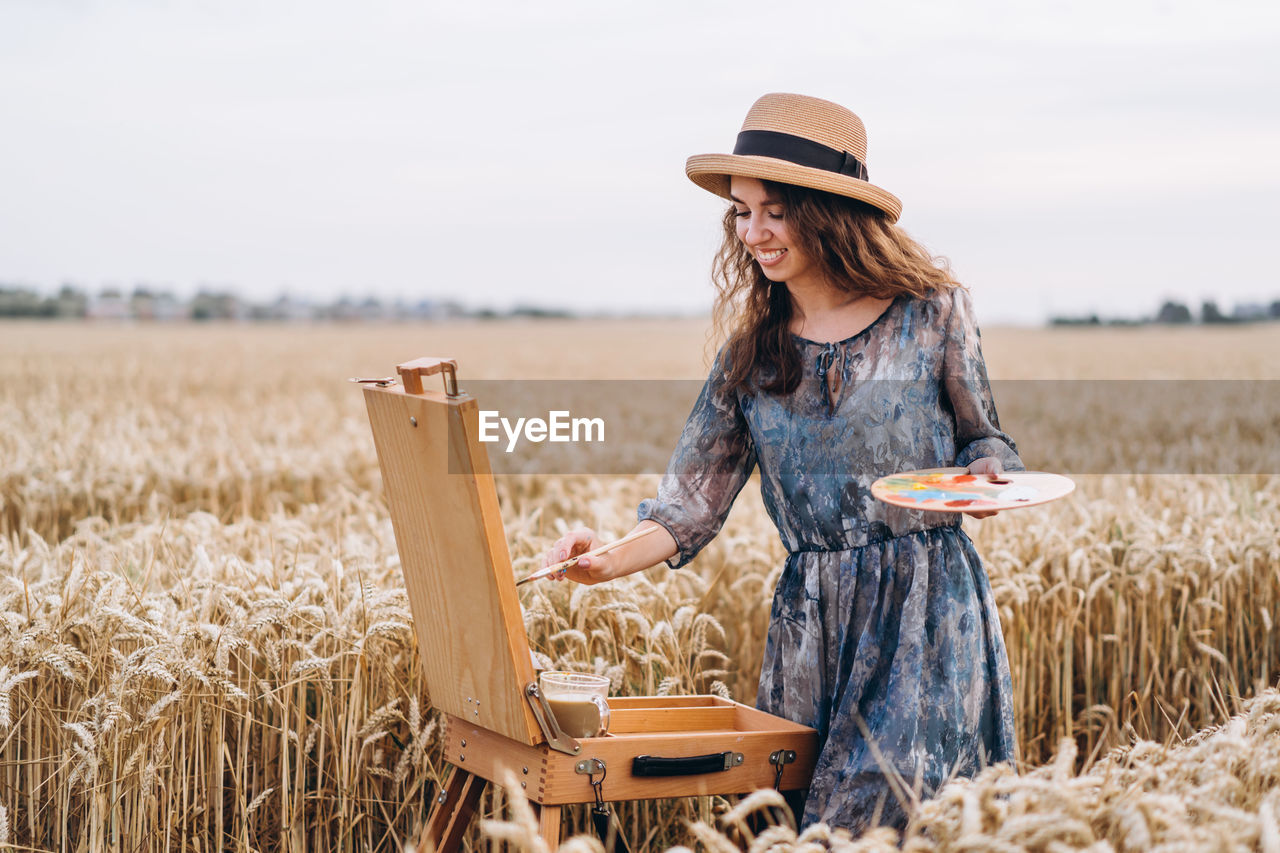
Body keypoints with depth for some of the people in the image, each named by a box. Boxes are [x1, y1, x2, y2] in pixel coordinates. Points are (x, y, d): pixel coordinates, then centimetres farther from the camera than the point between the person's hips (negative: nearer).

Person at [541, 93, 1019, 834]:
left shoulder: (931, 313, -1)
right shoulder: (751, 353, 7)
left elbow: (983, 439, 10)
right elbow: (694, 501, 4)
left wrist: (985, 480, -13)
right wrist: (612, 562, -13)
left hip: (927, 607, -3)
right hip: (810, 622, 3)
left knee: (869, 819, -14)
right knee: (793, 818, 0)